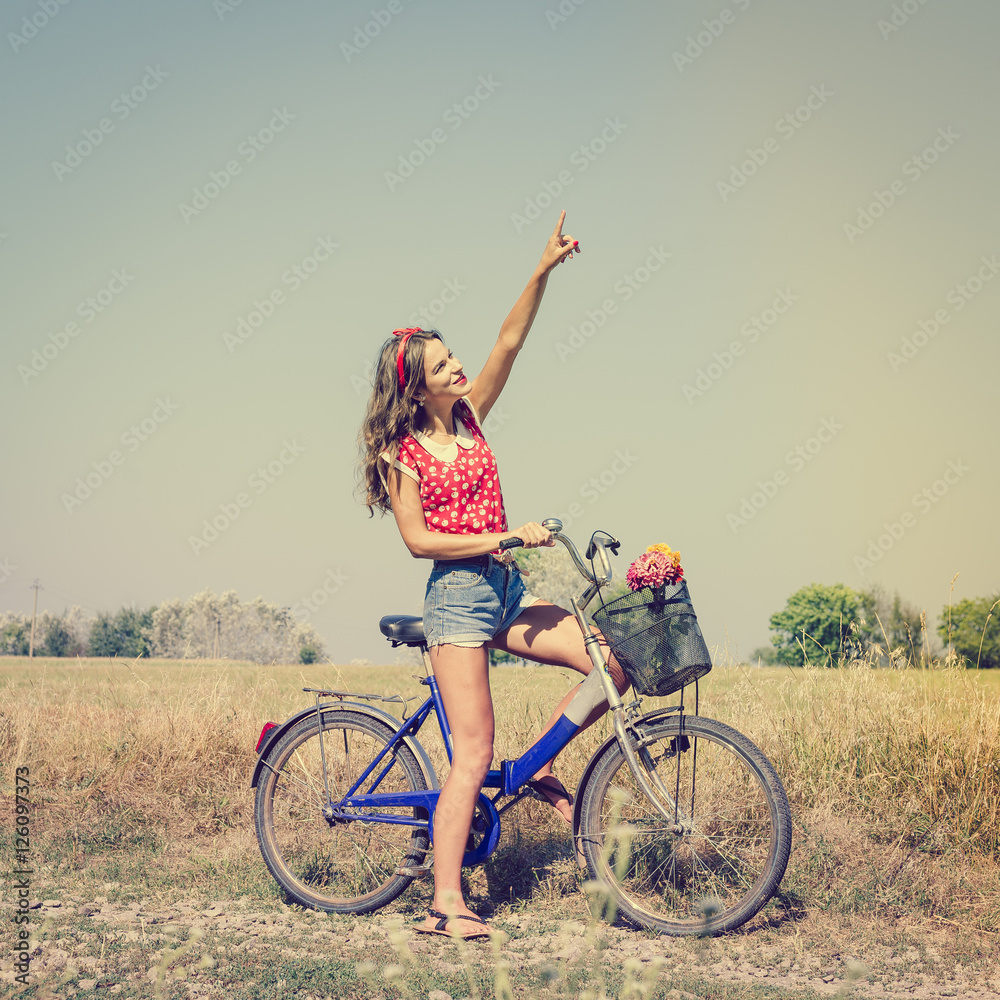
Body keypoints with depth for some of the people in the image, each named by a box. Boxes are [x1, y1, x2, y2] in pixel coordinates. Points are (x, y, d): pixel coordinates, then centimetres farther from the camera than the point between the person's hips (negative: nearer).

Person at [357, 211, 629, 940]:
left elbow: (509, 343, 0)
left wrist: (543, 272, -9)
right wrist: (495, 540, -19)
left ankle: (539, 764, 12)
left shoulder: (468, 418, 9)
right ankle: (446, 905, -4)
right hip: (457, 595, -6)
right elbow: (418, 540, -13)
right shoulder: (400, 455, -6)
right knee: (474, 755, -9)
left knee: (618, 660, -7)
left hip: (505, 589, 6)